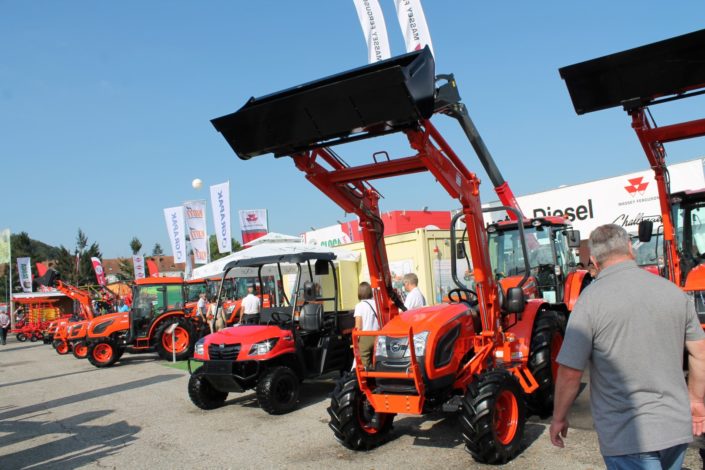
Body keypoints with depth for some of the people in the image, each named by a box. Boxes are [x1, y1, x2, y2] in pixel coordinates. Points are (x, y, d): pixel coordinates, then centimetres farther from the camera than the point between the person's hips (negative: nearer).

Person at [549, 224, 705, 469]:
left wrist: (559, 418, -1)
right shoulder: (674, 291, 0)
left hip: (626, 435, -6)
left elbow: (570, 373, -16)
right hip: (677, 428, 6)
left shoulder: (591, 299, -16)